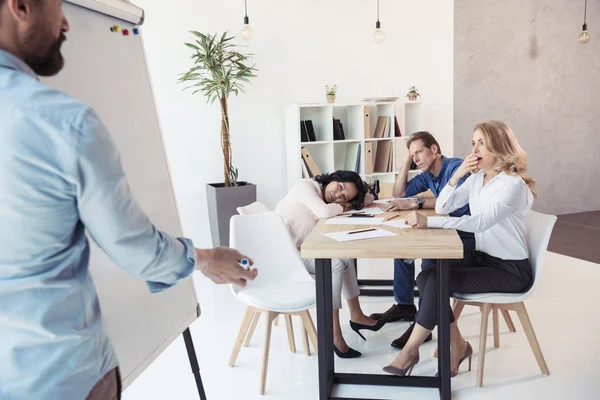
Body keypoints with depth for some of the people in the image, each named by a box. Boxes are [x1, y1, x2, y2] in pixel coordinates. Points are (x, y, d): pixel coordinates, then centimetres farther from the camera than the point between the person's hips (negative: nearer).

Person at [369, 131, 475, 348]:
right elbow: (399, 193, 9)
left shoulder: (456, 167, -17)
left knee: (430, 258, -31)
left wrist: (414, 203, -37)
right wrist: (407, 160, 3)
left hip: (468, 236, -9)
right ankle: (404, 305, 15)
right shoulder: (427, 174, 9)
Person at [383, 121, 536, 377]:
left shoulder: (513, 184, -17)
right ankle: (457, 345, -2)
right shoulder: (476, 179, 7)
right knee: (425, 278, -16)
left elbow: (480, 222, -30)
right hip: (482, 258, 7)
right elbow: (442, 207, 4)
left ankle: (411, 350, -9)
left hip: (511, 270, -7)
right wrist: (457, 175, -11)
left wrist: (429, 221, -37)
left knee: (437, 280, -24)